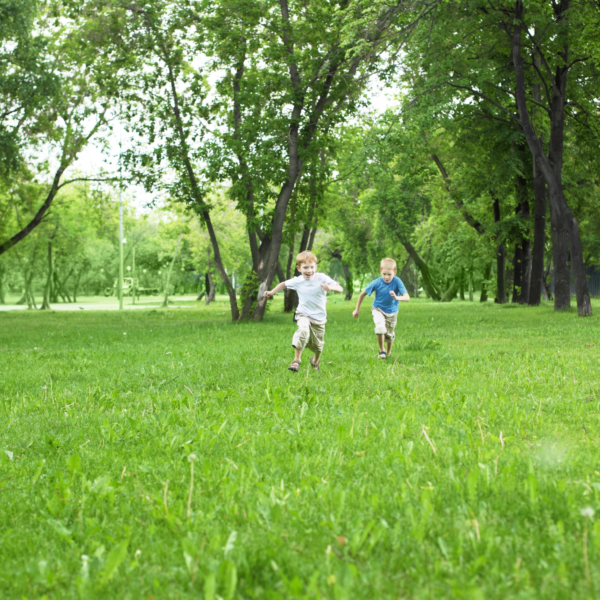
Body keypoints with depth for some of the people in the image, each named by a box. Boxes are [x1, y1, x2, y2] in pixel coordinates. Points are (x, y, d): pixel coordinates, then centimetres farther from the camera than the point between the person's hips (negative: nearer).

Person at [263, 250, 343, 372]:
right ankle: (296, 360, -27)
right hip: (303, 314, 0)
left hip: (319, 317, 0)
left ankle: (315, 362, 45)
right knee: (303, 330, -32)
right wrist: (271, 292, 7)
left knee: (318, 344, 11)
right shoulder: (297, 281, -6)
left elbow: (340, 288, -18)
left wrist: (330, 287, -38)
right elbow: (284, 284, 15)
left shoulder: (322, 278, -14)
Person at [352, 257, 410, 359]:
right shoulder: (377, 283, -23)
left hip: (392, 312, 1)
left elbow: (407, 297, -33)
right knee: (380, 327, -27)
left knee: (389, 334, 14)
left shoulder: (397, 282, -26)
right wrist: (357, 310, -3)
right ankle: (381, 350, -6)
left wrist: (397, 298, -55)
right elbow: (363, 294, -8)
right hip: (378, 309, -1)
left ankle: (388, 353, 43)